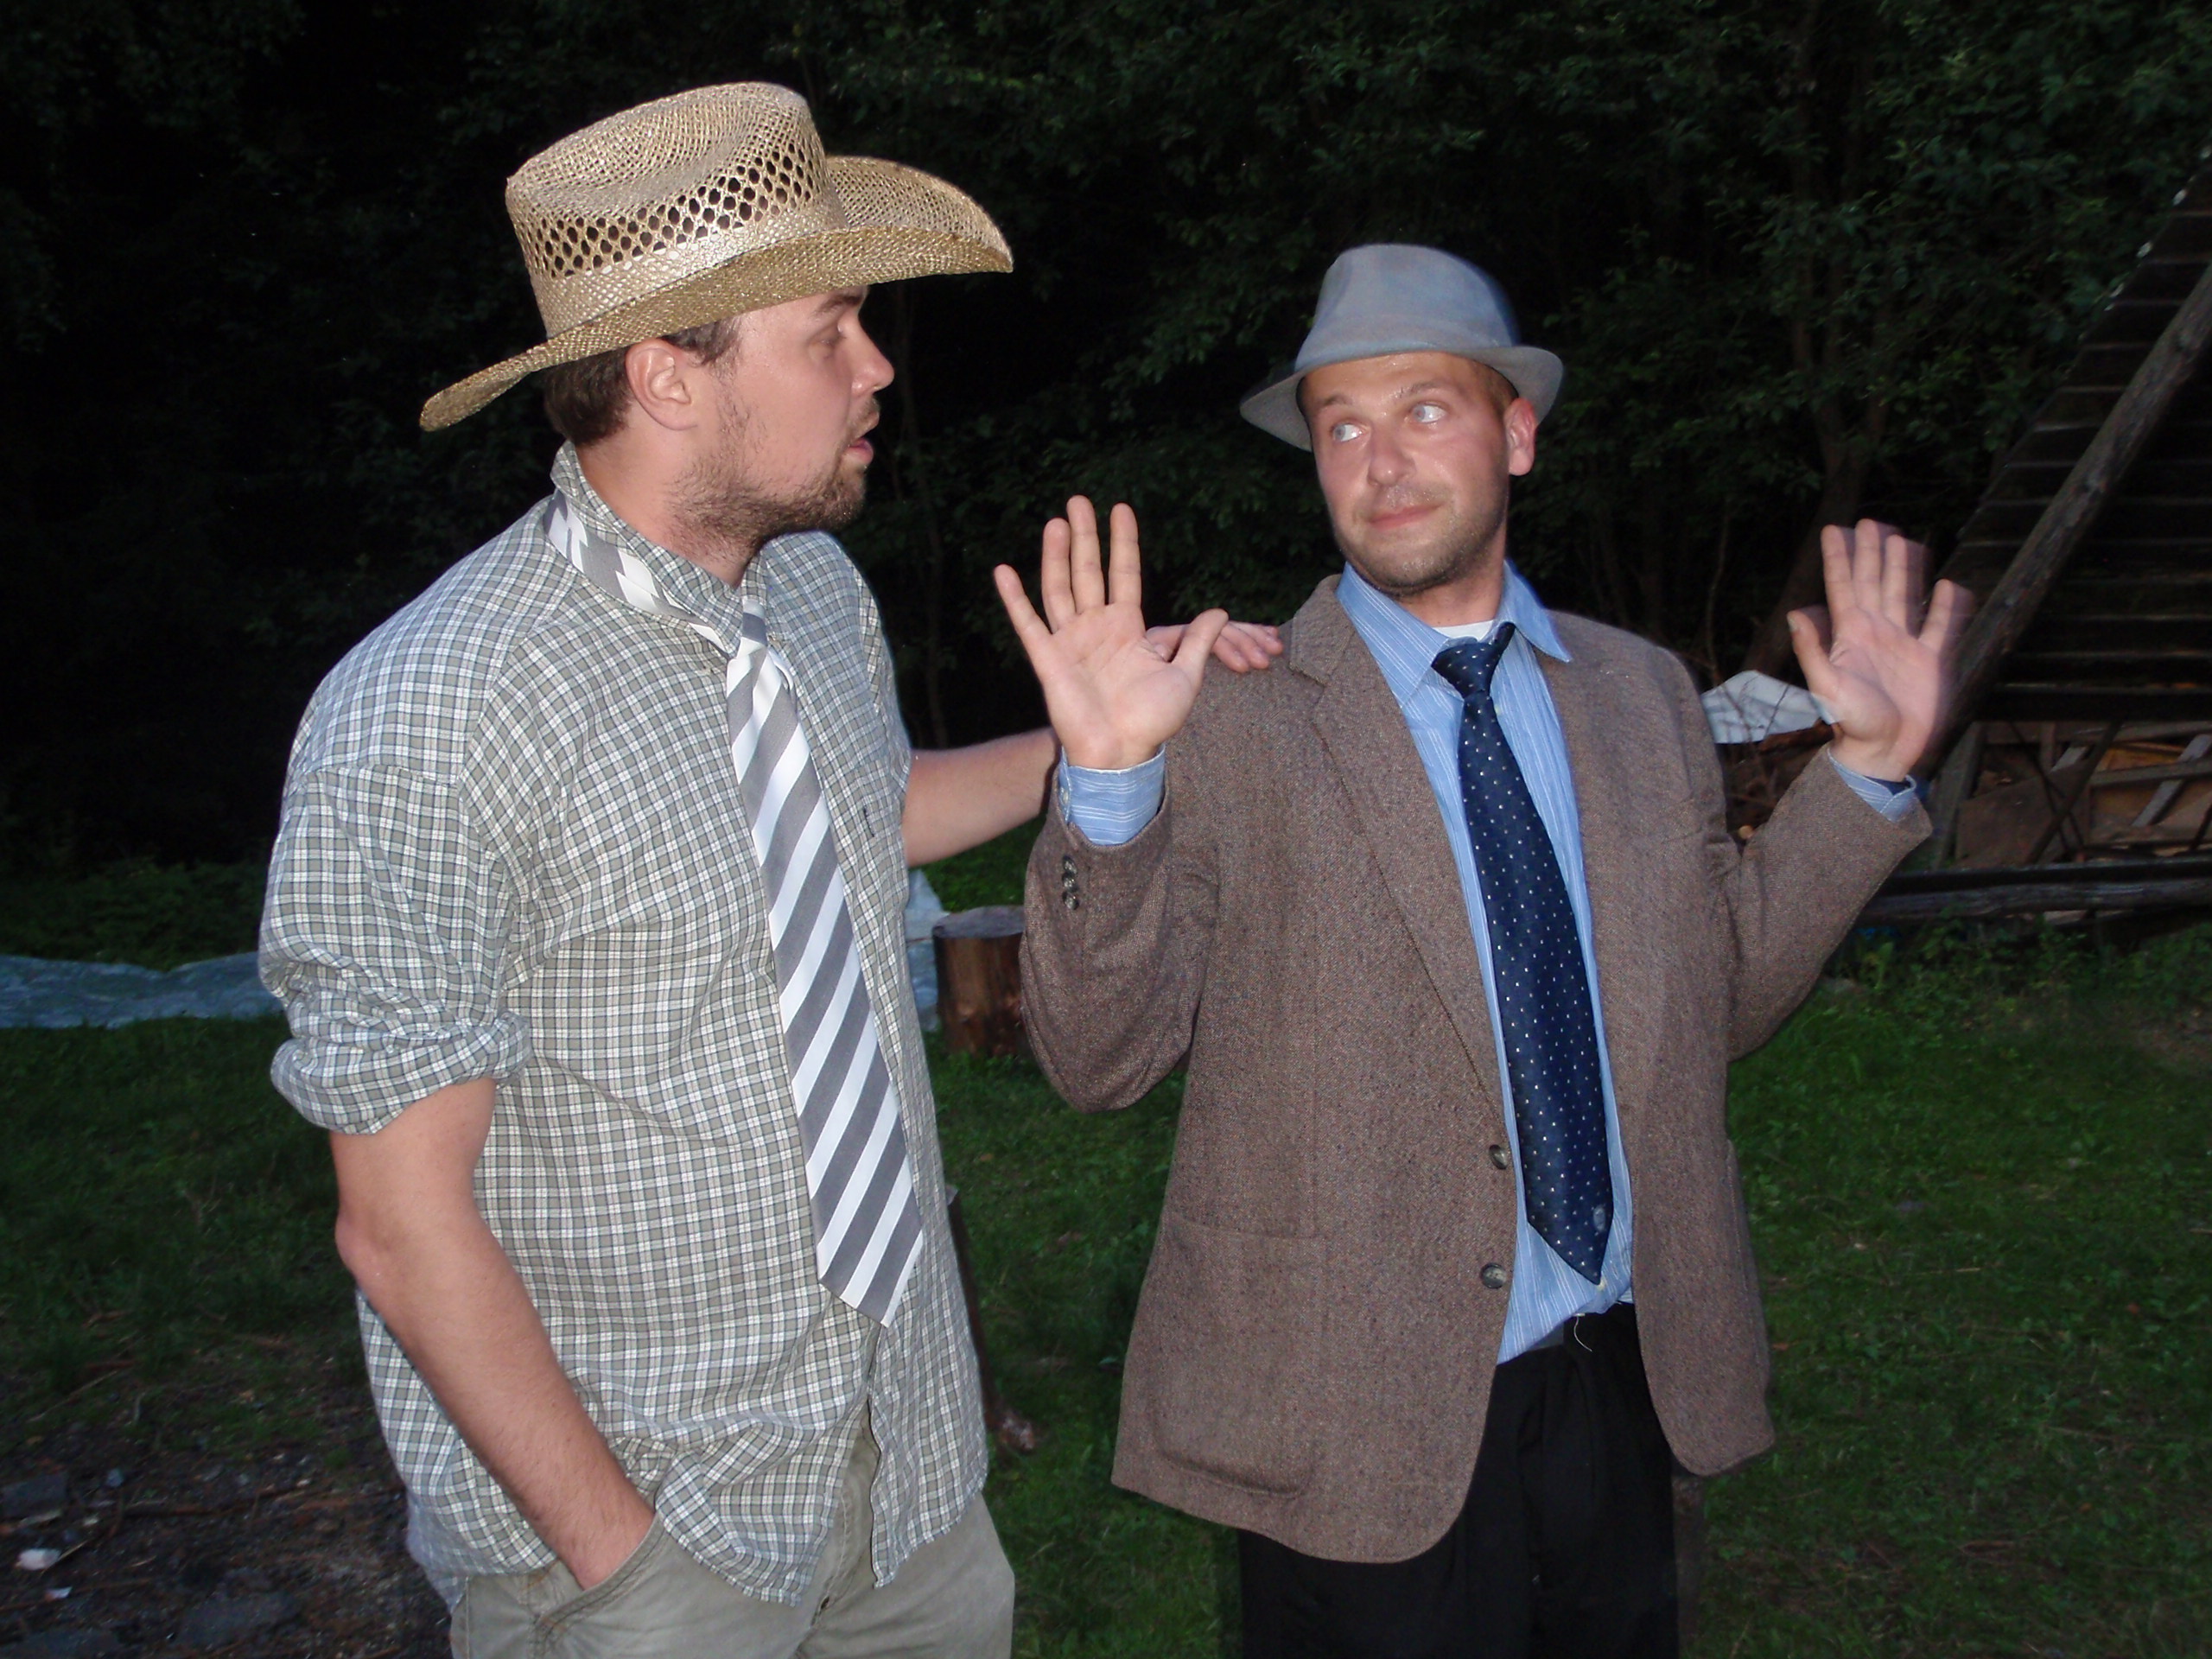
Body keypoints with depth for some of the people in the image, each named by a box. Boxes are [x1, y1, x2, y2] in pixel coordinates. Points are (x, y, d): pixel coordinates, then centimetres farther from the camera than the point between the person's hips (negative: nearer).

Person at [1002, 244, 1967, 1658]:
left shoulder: (1642, 694, 5)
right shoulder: (1230, 718, -11)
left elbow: (1720, 1001, 10)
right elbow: (1100, 1059, -14)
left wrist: (1868, 772, 3)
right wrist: (1110, 784, -28)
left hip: (1626, 1381, 5)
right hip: (1362, 1410, -4)